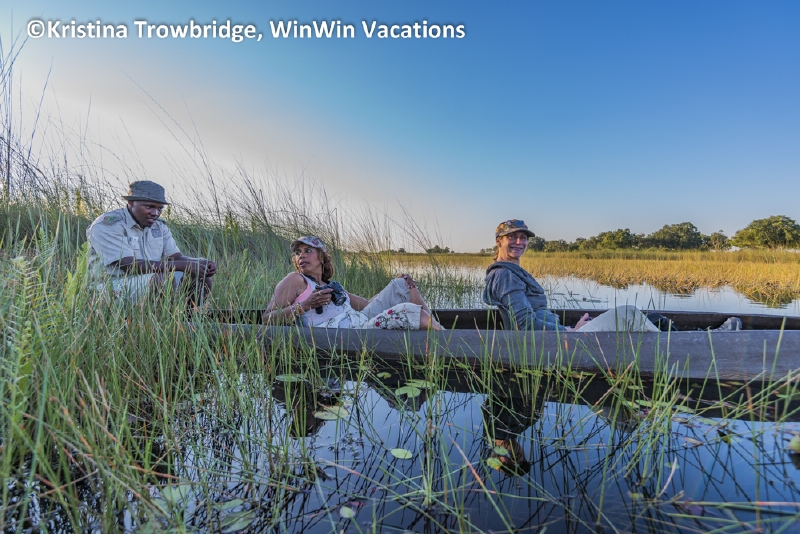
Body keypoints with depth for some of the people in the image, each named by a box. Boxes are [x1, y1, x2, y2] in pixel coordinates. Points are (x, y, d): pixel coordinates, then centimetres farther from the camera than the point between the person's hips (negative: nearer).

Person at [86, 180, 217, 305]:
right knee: (167, 277, -32)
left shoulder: (159, 226, 10)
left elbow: (176, 257, 5)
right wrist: (183, 265, -29)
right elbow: (129, 265, -24)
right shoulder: (108, 225, -12)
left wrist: (202, 263, -19)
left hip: (154, 281, 7)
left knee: (201, 273, -9)